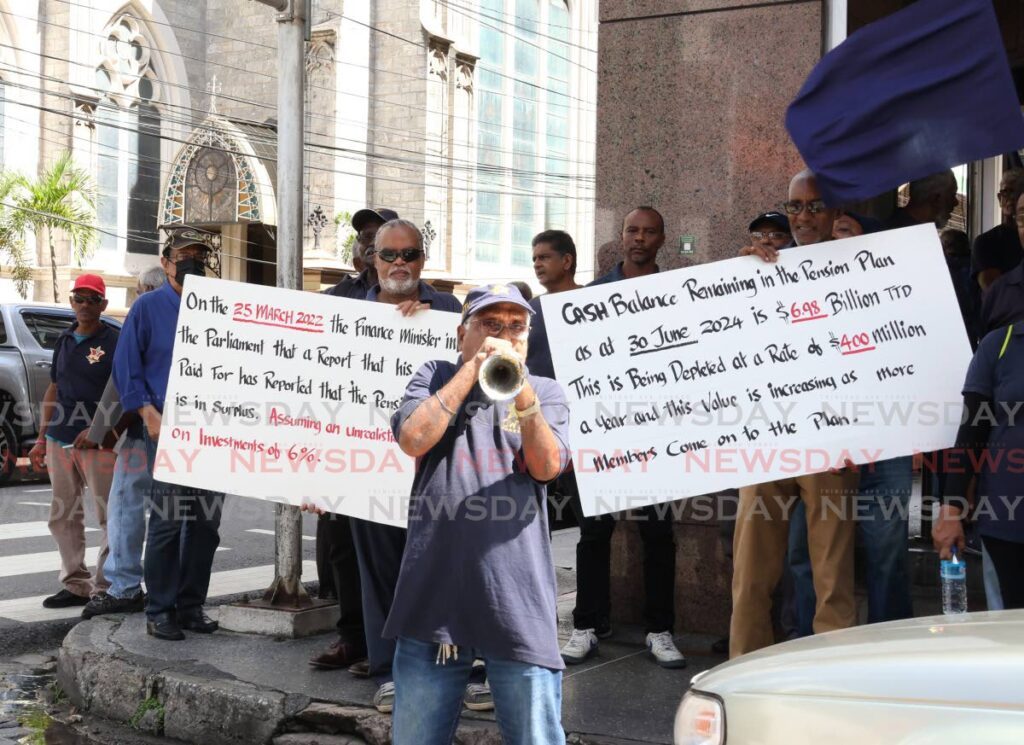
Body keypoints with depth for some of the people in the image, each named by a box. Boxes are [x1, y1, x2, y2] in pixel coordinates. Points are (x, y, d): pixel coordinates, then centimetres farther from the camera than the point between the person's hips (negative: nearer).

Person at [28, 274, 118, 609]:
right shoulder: (64, 340, 14)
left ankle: (105, 587, 3)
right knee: (62, 518, 11)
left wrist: (97, 430, -18)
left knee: (109, 517, -3)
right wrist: (41, 439, 15)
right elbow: (53, 391, 18)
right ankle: (75, 584, 20)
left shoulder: (113, 342, -5)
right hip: (60, 440, 7)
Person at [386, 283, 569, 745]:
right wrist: (472, 369, -5)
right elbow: (413, 439, -7)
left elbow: (547, 466, -5)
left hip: (518, 601, 0)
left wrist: (522, 394, -19)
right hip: (433, 597, 1)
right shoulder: (435, 377, 12)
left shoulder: (546, 393, 11)